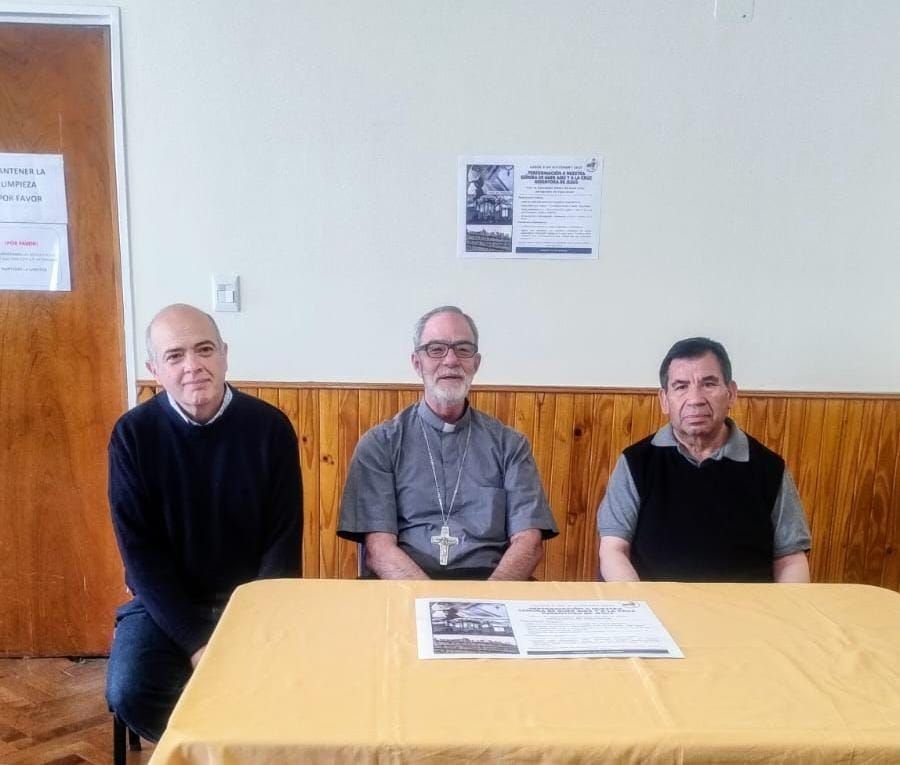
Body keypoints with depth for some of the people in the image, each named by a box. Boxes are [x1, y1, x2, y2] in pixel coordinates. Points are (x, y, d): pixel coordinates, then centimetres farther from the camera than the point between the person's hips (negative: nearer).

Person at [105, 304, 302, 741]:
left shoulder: (270, 427, -10)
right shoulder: (133, 434, -9)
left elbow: (283, 542, -7)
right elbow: (139, 549, -10)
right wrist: (194, 641, -17)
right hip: (165, 603, 1)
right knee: (128, 693, -22)